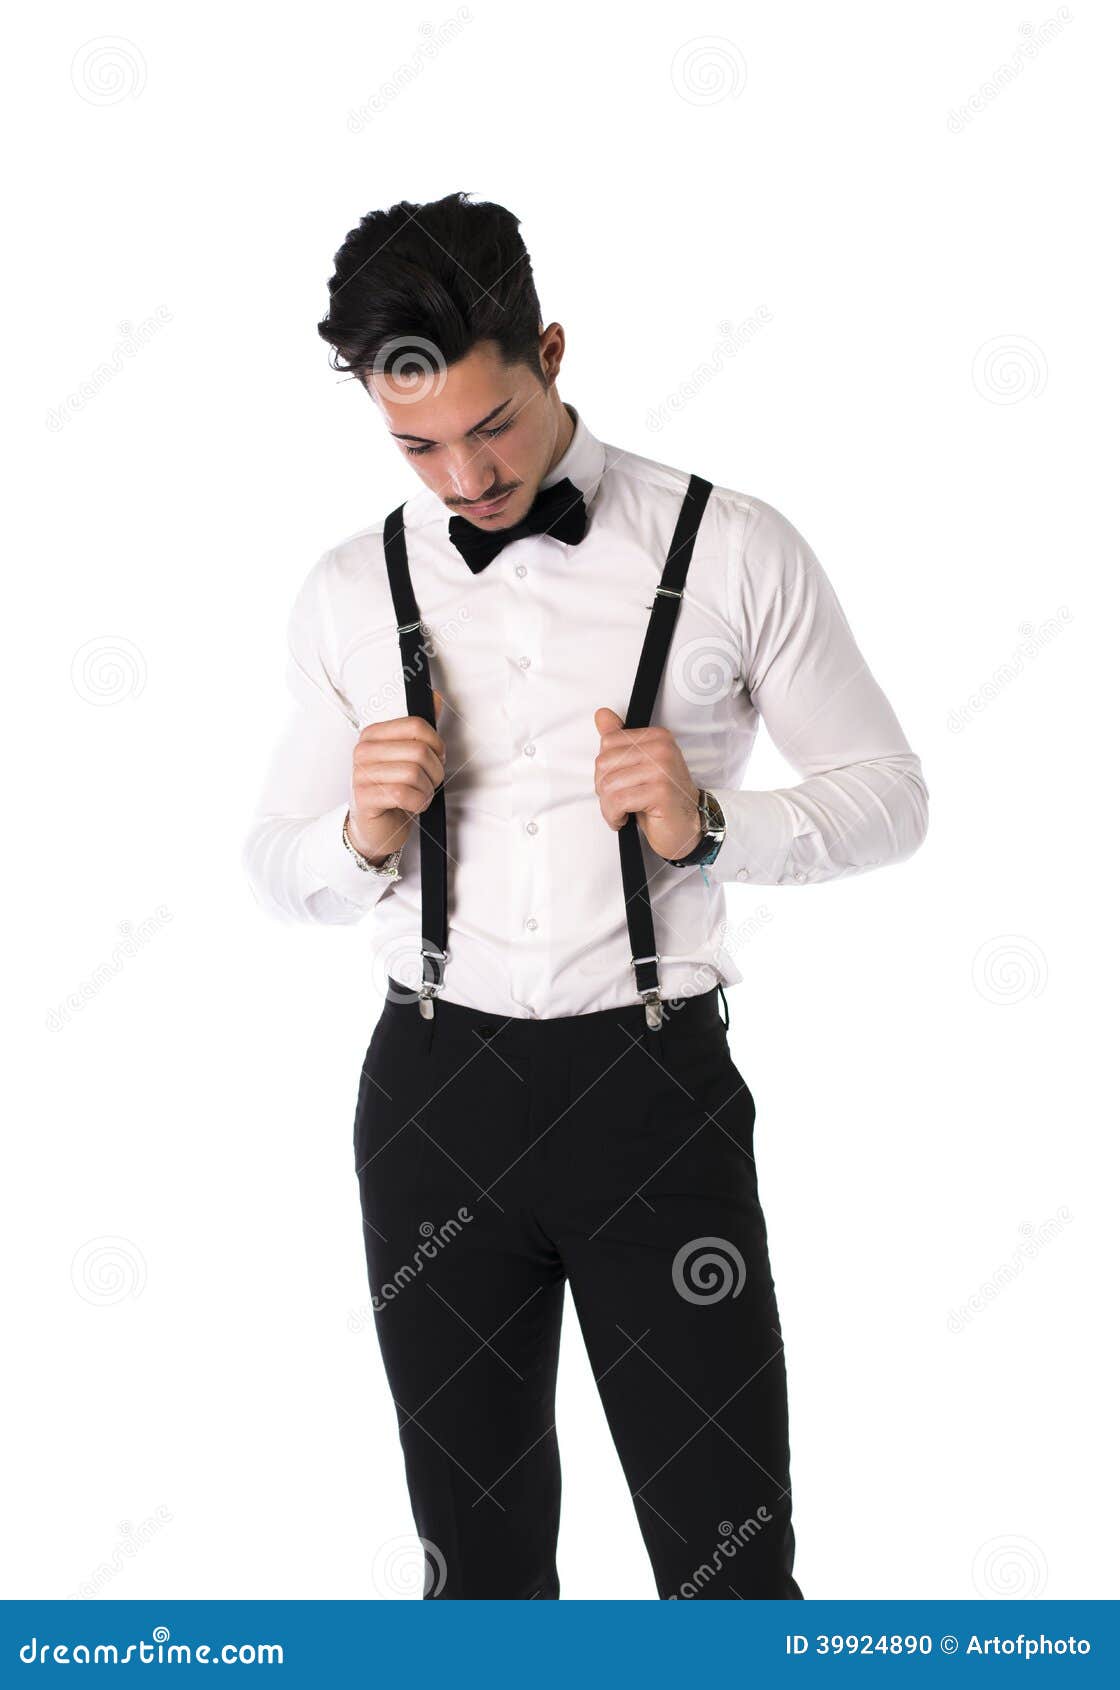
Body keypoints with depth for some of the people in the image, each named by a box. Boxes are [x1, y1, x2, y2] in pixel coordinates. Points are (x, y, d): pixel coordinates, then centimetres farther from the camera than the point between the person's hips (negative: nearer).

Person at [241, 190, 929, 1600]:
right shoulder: (350, 596, 6)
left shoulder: (734, 554, -2)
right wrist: (364, 835, -11)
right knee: (477, 1556, 16)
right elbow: (276, 865, 12)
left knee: (733, 1564, 2)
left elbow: (886, 793, 3)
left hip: (653, 1086, -2)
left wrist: (708, 830, -15)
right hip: (433, 1094, 3)